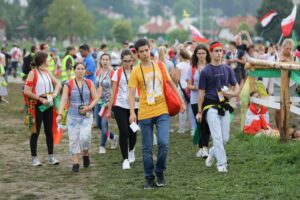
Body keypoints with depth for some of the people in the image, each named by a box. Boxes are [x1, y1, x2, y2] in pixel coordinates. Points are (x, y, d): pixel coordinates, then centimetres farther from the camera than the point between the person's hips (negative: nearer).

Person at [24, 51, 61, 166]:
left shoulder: (47, 72, 9)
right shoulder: (32, 73, -11)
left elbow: (57, 83, 20)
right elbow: (27, 91, -17)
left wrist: (55, 93, 0)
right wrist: (41, 99, -18)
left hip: (48, 103, 6)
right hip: (37, 104, -6)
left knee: (49, 130, 10)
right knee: (35, 131, 0)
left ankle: (51, 157, 16)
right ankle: (34, 158, 7)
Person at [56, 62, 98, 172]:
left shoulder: (89, 83, 4)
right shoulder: (68, 84, -2)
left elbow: (95, 98, 7)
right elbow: (64, 100, -8)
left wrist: (88, 107, -11)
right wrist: (60, 114, -19)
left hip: (86, 115, 0)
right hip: (73, 116, 0)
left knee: (85, 136, -15)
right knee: (73, 139, -1)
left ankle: (85, 154, 15)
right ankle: (75, 163, 8)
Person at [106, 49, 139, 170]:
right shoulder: (117, 73, 1)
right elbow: (113, 92, 2)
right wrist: (109, 109, 1)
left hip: (134, 106, 2)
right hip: (120, 105, -1)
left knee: (132, 132, 7)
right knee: (124, 132, -9)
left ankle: (131, 151, 38)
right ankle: (125, 159, 1)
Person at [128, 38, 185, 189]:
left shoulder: (160, 66, 6)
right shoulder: (136, 71, -3)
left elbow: (171, 84, 16)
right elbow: (131, 93, -9)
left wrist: (181, 101, 15)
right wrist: (132, 112, -22)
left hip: (162, 112, 1)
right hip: (145, 114, -1)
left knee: (163, 143, -12)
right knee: (147, 149, 5)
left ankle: (160, 172, 9)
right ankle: (149, 178, 17)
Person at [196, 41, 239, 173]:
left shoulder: (227, 69, 8)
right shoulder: (206, 71, -4)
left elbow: (236, 86, 14)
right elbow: (201, 92, -1)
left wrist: (234, 93, -11)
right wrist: (199, 111, 0)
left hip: (224, 106, 4)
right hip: (211, 106, -4)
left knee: (225, 138, 6)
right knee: (217, 137, -9)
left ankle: (213, 153, 32)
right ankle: (221, 164, -2)